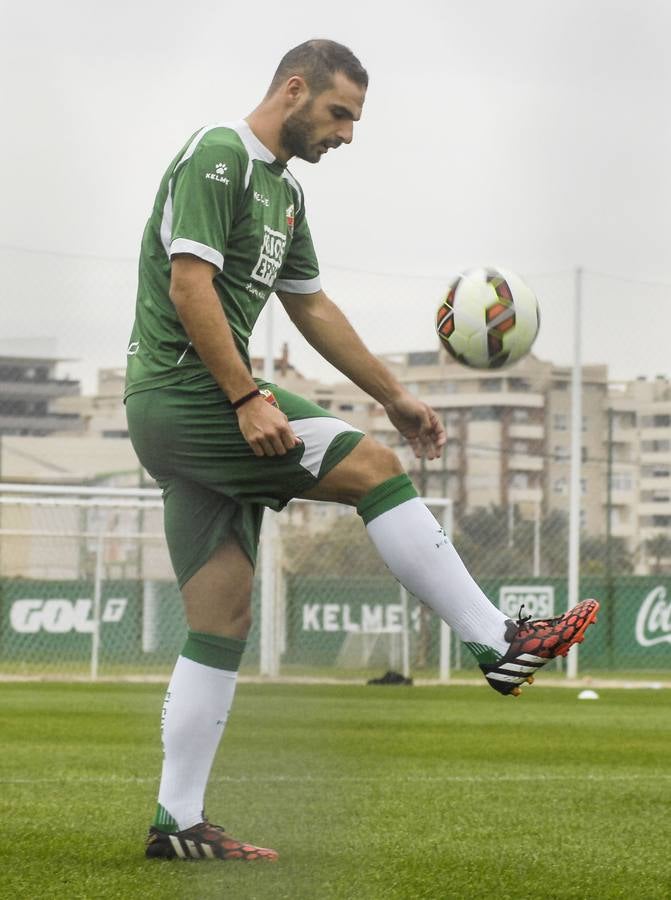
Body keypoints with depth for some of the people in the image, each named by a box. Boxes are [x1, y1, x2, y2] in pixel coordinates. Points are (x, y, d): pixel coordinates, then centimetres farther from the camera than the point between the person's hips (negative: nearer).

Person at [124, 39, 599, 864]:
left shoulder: (282, 190, 22)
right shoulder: (217, 158, -9)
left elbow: (312, 308, 29)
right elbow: (189, 283, -18)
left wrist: (394, 397, 27)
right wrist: (247, 399, -23)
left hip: (191, 419, 10)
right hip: (185, 390, -10)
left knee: (222, 624, 5)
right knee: (374, 468, -14)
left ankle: (178, 823, 5)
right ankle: (498, 643, -9)